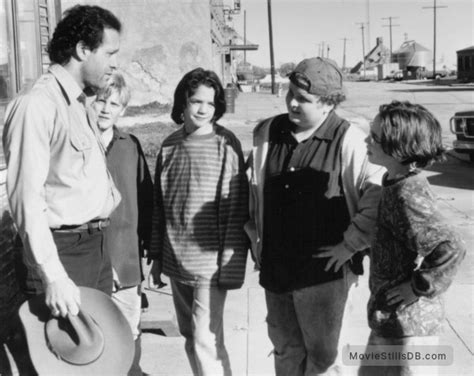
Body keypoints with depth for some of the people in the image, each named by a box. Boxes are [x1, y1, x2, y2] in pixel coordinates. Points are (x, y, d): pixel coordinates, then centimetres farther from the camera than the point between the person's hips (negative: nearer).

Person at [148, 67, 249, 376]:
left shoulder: (226, 145, -10)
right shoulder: (170, 145, 5)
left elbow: (236, 210, -11)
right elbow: (160, 206, 11)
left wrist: (230, 264, -13)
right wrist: (157, 255, 12)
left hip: (209, 262, -5)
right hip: (176, 261, 5)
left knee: (206, 341, -3)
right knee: (190, 338, 17)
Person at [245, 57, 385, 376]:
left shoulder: (348, 140, -14)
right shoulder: (267, 133, 3)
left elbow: (379, 194, -15)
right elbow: (253, 188, 16)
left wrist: (351, 244, -13)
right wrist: (255, 237, 13)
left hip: (324, 269, -5)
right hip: (275, 267, 5)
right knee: (285, 347, 20)